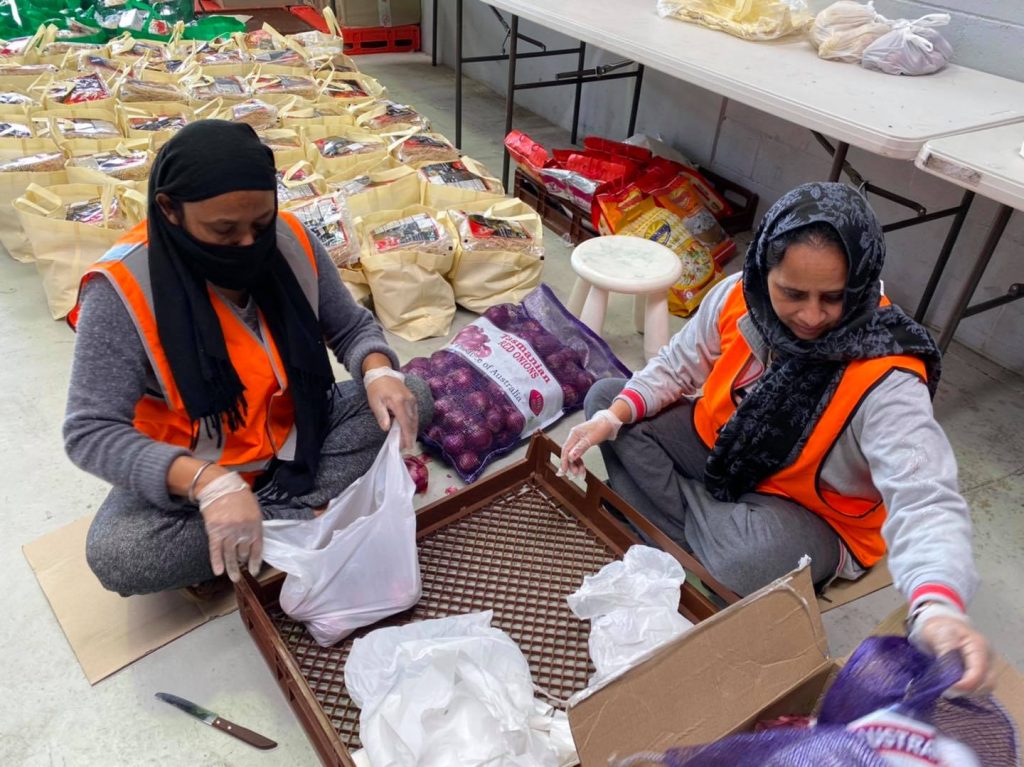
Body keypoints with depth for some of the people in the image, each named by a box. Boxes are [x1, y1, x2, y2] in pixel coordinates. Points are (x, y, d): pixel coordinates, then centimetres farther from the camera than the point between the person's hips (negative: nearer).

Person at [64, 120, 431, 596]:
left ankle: (276, 509, -19)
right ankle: (311, 518, -20)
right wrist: (206, 481, -42)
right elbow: (91, 433, -26)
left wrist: (378, 372, -25)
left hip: (297, 437, 4)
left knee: (411, 400, -14)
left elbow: (351, 327, -1)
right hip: (187, 471, -3)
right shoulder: (124, 290, -25)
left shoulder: (291, 242, -13)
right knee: (114, 554, -31)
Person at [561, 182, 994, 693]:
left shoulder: (885, 379, -32)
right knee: (604, 396, -8)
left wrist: (938, 607, -59)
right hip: (721, 452, 6)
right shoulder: (738, 298, -18)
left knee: (750, 560, -40)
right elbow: (677, 366, -2)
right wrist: (611, 418, -19)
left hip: (815, 514, -5)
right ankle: (700, 536, -10)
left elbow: (925, 500, -40)